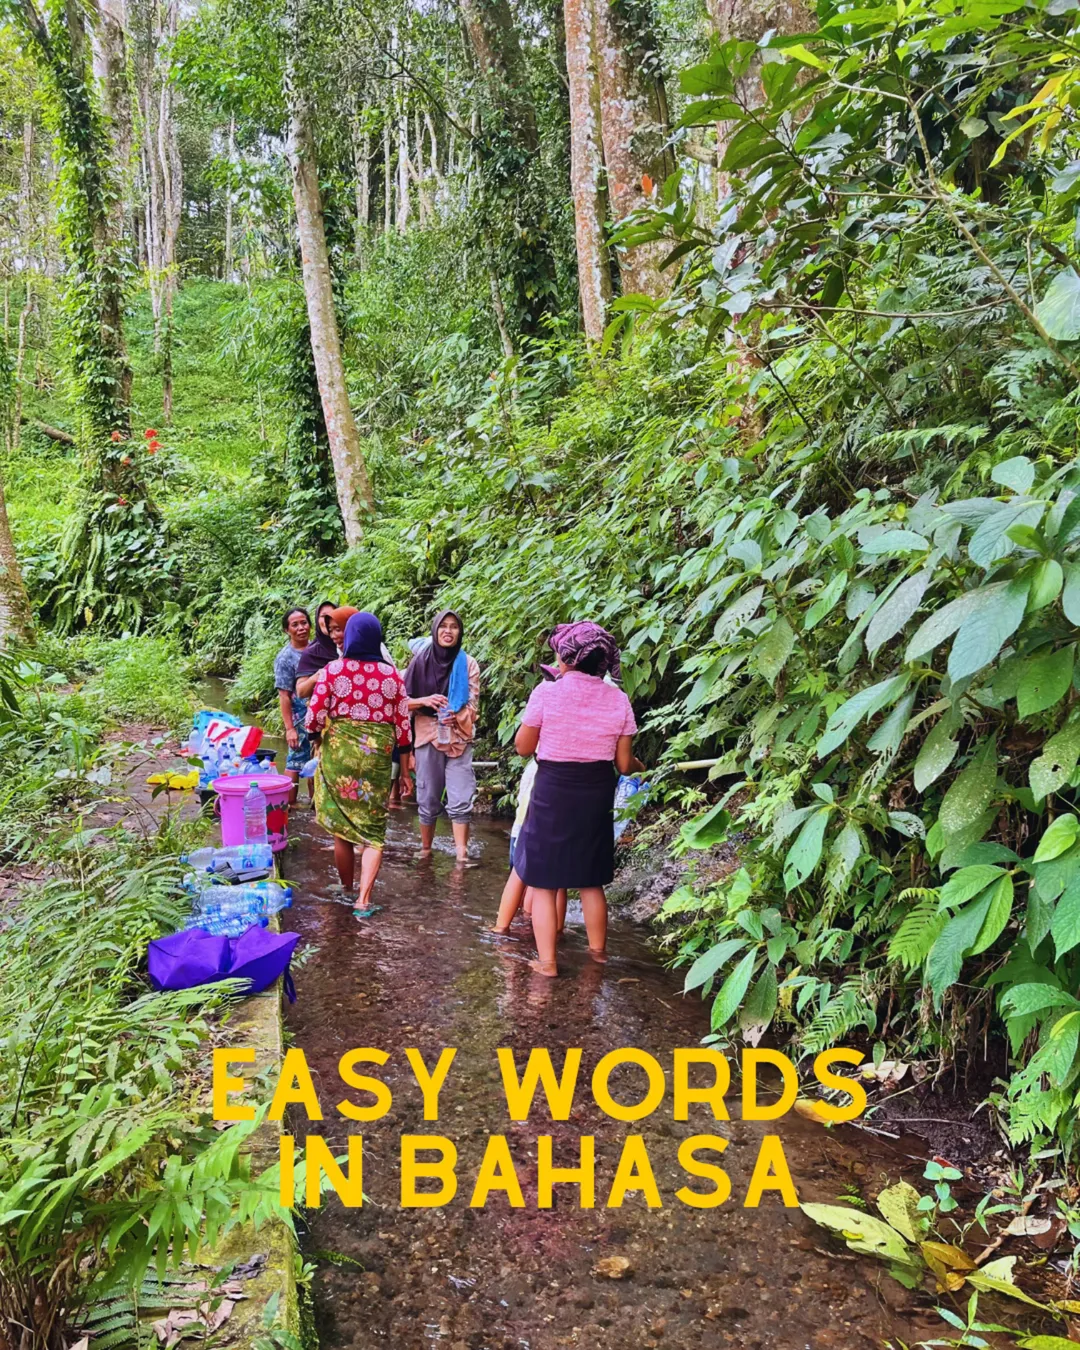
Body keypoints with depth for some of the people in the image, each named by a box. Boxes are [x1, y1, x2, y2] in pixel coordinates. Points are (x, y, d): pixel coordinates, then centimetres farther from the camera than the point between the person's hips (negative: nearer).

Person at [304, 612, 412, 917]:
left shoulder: (333, 670, -6)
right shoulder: (392, 674, -1)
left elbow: (314, 716, -7)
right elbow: (402, 723, 1)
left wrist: (317, 736, 16)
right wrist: (405, 766, 10)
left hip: (337, 753, 0)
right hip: (377, 756, 1)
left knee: (342, 827, 14)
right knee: (373, 829, 7)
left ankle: (347, 891, 29)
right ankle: (363, 900, -3)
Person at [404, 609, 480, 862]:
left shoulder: (468, 663, 1)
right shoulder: (421, 661, -1)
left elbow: (473, 704, -1)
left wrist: (456, 716, -21)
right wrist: (425, 701, -19)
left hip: (459, 738, 0)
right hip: (428, 737, 0)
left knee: (461, 801, -6)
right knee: (428, 800, 7)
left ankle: (462, 856, -4)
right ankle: (425, 850, 23)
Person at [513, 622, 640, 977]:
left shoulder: (546, 692, -12)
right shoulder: (619, 700, -3)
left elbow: (523, 747, -4)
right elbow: (623, 764, 1)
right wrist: (637, 763, 23)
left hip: (553, 792, -4)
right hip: (597, 794, 4)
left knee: (544, 882, 8)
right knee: (590, 880, 21)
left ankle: (547, 961, 11)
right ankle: (598, 948, 36)